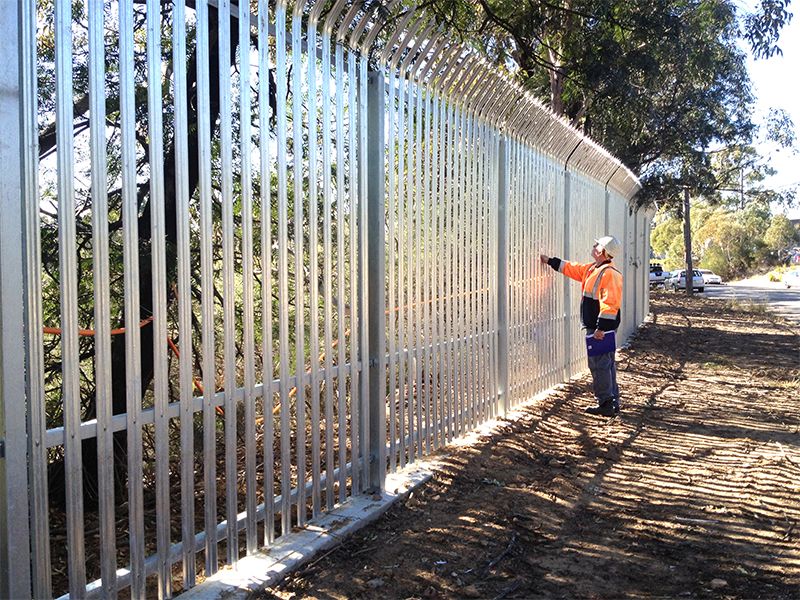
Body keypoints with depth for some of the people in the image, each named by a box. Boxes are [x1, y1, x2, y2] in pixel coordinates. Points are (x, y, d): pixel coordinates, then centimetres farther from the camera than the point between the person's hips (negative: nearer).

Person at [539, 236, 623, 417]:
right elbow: (571, 268, 30)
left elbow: (610, 304, -23)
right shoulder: (591, 269, 14)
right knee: (606, 363, 13)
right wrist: (550, 261, 36)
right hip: (595, 327, 10)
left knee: (599, 364, -6)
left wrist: (601, 327, -26)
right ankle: (612, 402, 20)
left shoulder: (609, 273, -17)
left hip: (601, 328, -10)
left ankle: (605, 404, 1)